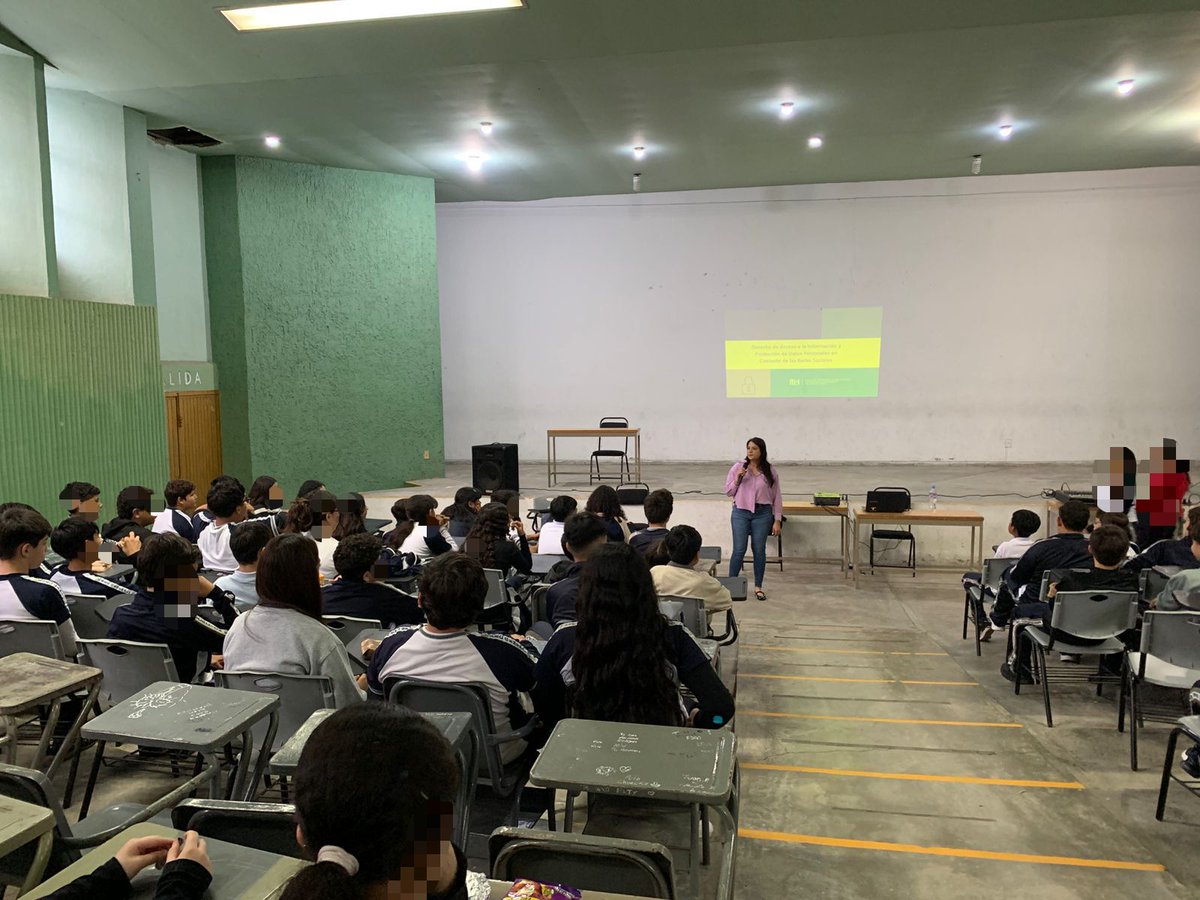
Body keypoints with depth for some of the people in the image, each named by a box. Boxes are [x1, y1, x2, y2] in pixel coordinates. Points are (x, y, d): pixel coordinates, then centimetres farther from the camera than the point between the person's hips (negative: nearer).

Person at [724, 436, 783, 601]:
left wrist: (777, 520, 1)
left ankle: (758, 587, 18)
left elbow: (777, 497, 5)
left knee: (759, 550, 6)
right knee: (739, 550, -2)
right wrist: (737, 479, -14)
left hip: (762, 514, 1)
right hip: (740, 513, -1)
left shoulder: (770, 472, 1)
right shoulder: (737, 467, 0)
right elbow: (728, 492, 4)